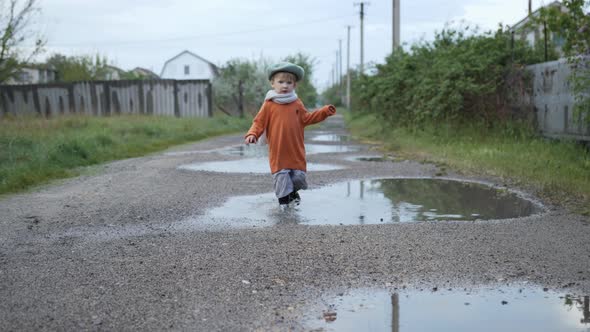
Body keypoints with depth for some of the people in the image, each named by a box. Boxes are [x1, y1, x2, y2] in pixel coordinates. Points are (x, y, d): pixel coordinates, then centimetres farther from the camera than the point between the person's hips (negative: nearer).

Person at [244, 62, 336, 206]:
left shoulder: (297, 103, 7)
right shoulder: (269, 104, -4)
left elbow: (307, 118, 13)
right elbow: (259, 122, -4)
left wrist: (324, 112, 6)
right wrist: (252, 134, -21)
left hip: (296, 150, 3)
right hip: (278, 152, -3)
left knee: (298, 175, 11)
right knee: (281, 175, -1)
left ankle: (293, 192, 39)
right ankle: (283, 198, 16)